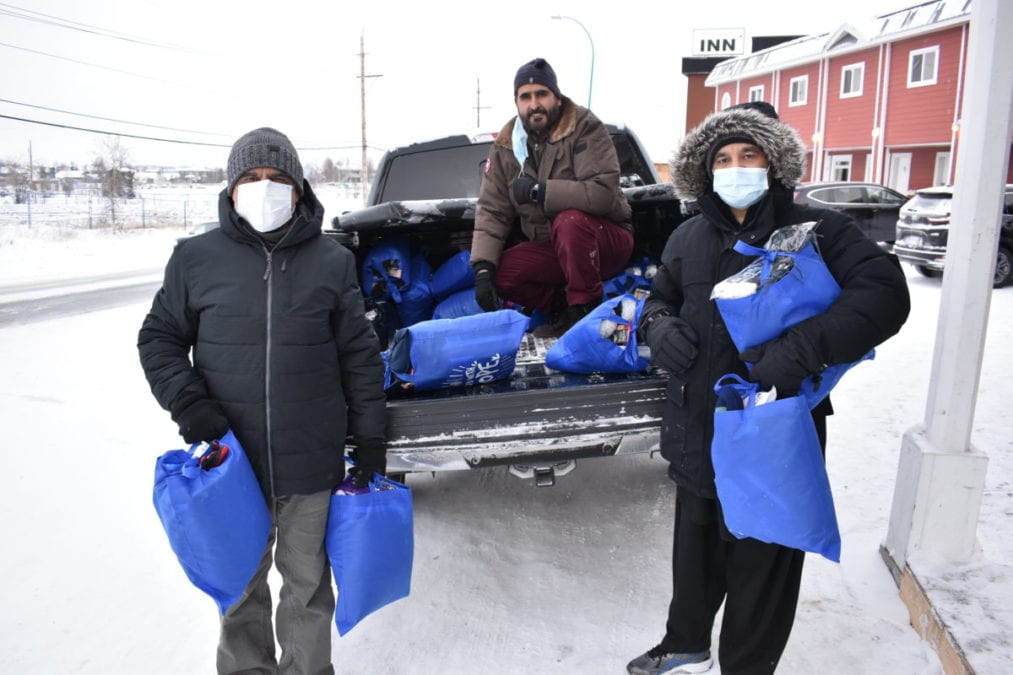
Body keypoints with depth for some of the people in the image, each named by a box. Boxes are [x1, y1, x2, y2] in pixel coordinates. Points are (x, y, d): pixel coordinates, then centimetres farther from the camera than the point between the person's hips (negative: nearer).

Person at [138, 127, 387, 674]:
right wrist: (185, 401, -8)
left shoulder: (332, 261, 1)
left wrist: (369, 438, 2)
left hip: (312, 464, 0)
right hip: (230, 462, 1)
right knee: (240, 587, 18)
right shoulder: (197, 258, 1)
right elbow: (159, 337, 9)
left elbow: (359, 356, 3)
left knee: (307, 584, 16)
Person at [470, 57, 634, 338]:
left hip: (605, 241, -5)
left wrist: (539, 190, -28)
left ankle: (586, 308, -18)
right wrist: (483, 267, -17)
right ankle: (563, 306, 2)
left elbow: (604, 192, -30)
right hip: (550, 248, 5)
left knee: (569, 220, -36)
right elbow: (491, 210, -3)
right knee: (500, 274, -17)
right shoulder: (506, 146, 0)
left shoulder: (585, 128, -16)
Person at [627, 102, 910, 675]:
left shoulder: (818, 231, -8)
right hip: (698, 434, 5)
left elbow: (885, 295, -19)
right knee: (696, 551, 22)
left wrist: (803, 348, -31)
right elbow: (660, 300, 19)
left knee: (762, 565, 10)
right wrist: (660, 327, -6)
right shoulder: (689, 239, 6)